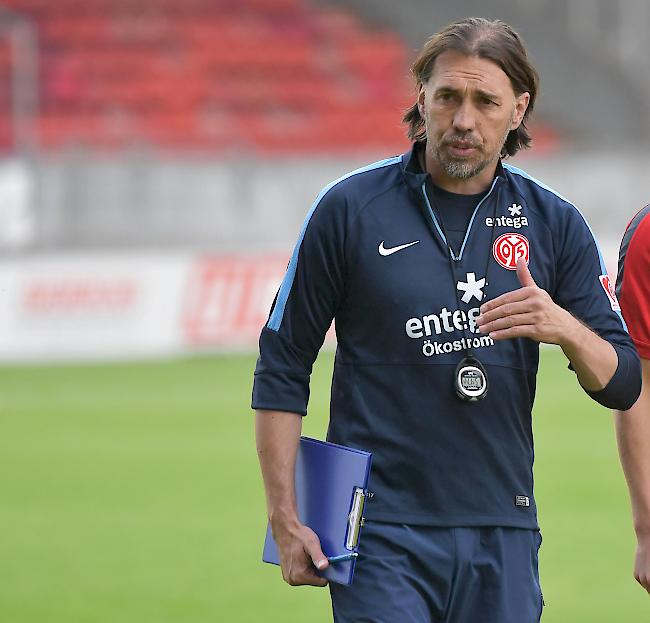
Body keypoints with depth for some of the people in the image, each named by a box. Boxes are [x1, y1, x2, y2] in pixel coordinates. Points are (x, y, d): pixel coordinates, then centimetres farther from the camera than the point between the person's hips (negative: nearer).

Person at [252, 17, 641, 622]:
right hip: (382, 535, -3)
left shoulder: (553, 224, 7)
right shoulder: (350, 208, 0)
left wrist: (566, 329, -15)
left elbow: (622, 385, 8)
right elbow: (281, 367, 3)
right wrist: (285, 520, -4)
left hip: (503, 533, 3)